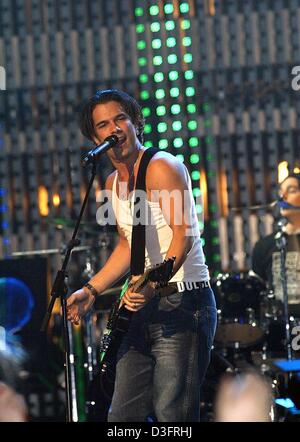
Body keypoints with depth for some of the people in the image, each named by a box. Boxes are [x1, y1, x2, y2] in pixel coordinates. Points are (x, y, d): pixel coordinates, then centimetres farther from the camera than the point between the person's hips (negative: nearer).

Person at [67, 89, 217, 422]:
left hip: (182, 304, -9)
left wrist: (153, 285, -36)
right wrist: (91, 290, 19)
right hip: (142, 308, 9)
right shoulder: (114, 183, 16)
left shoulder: (161, 167, -12)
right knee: (123, 417, 8)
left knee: (171, 416, -14)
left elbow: (184, 234, -23)